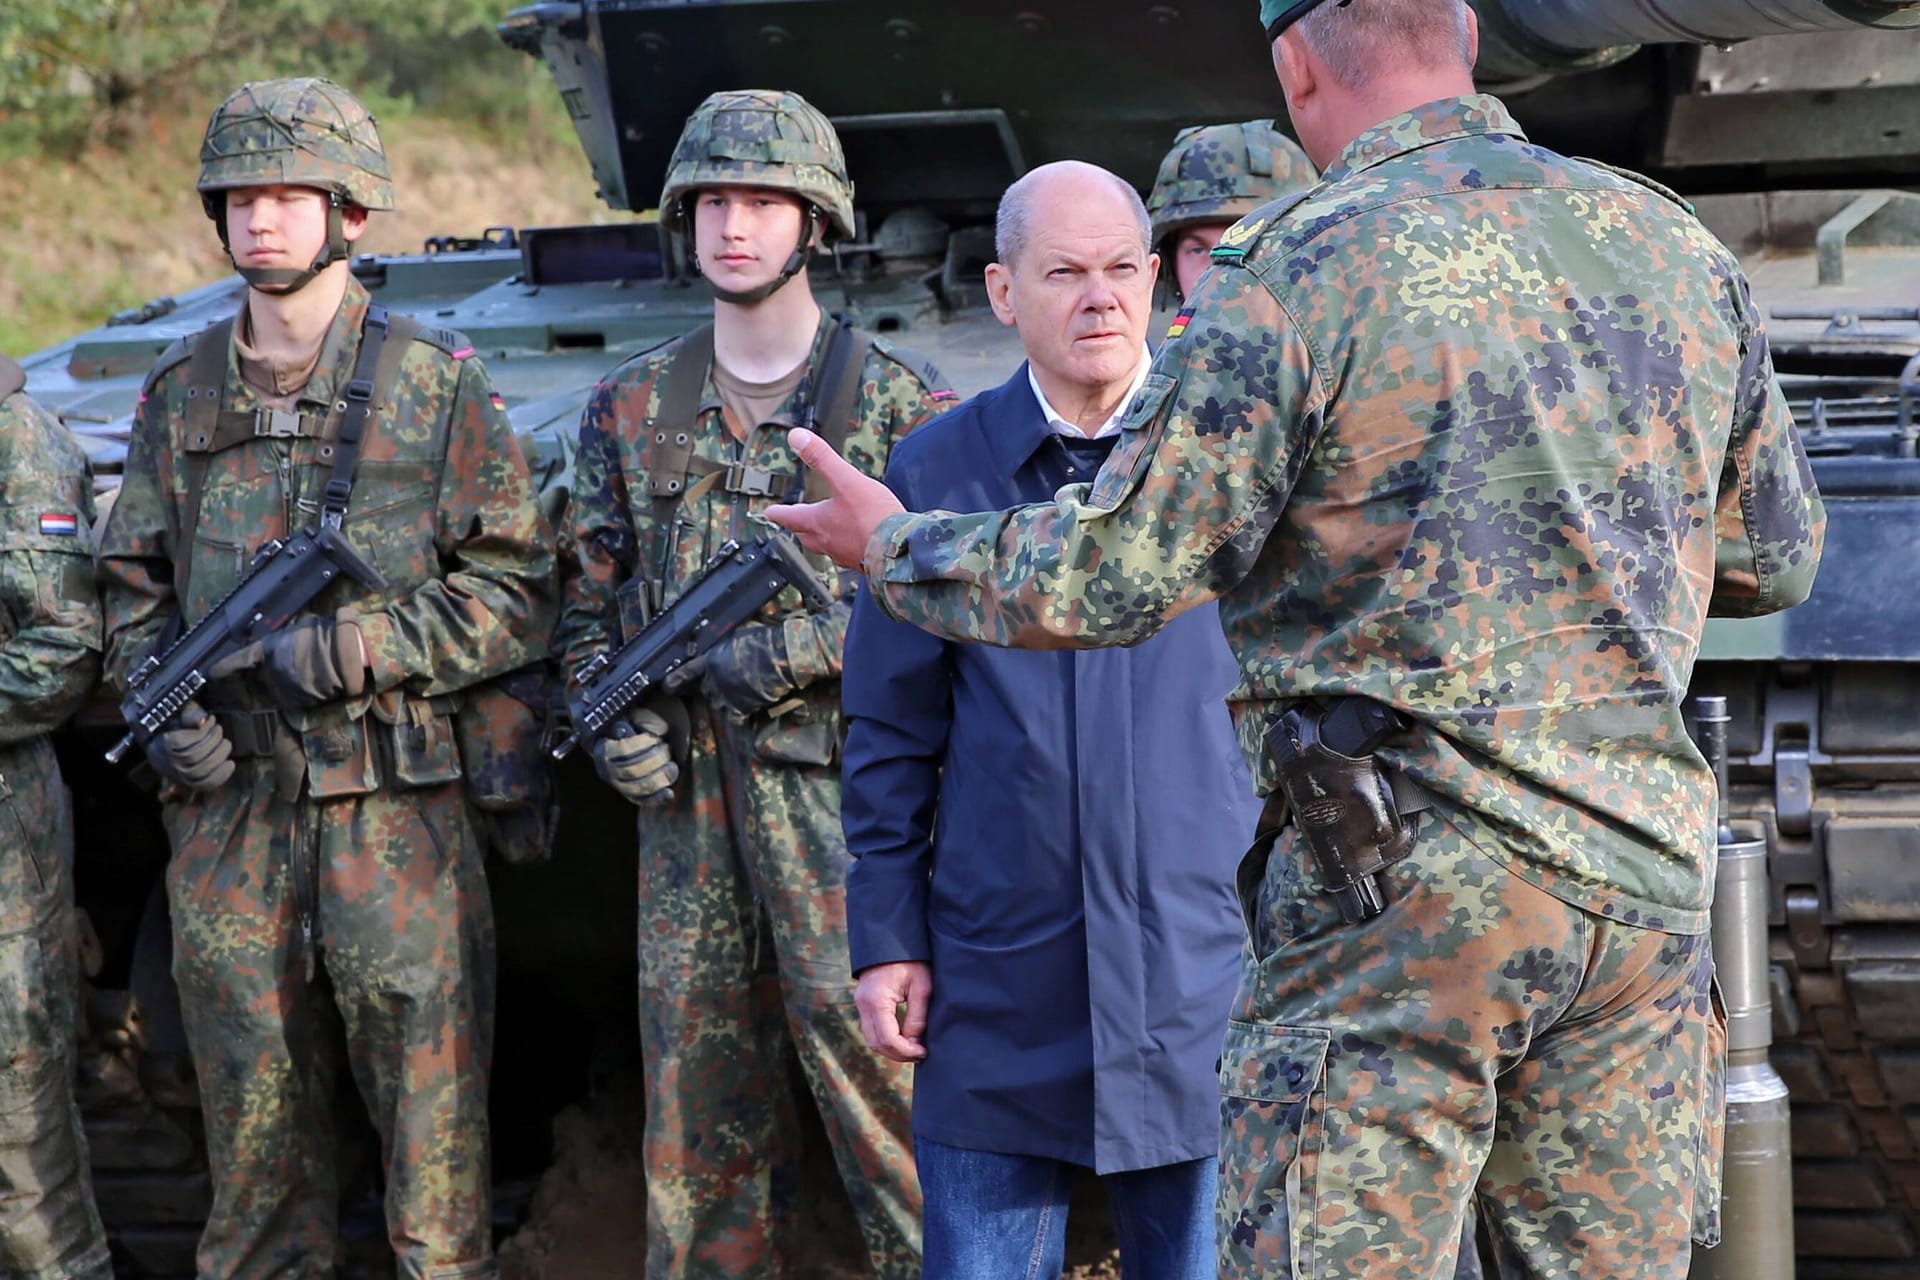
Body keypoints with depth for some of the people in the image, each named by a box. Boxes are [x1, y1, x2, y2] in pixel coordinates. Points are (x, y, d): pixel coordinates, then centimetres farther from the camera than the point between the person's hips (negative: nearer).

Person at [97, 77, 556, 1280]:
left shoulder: (436, 383, 0)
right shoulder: (181, 392, 11)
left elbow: (517, 599, -2)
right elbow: (133, 585, 18)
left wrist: (356, 645, -14)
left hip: (395, 807, -3)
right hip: (227, 808, 3)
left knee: (433, 1109, -2)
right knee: (254, 1118, 9)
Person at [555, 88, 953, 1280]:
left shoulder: (897, 399, 0)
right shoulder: (632, 407, 12)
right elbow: (590, 599, 18)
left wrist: (795, 653, -14)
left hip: (841, 787, -4)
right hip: (685, 792, 4)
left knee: (872, 1063, -8)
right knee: (698, 1099, 8)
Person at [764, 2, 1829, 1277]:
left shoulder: (1297, 274, -9)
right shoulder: (1677, 249, 8)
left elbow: (1109, 577, -8)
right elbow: (1776, 558, 18)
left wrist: (894, 546, 9)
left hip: (1404, 884, -5)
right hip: (1644, 870, 6)